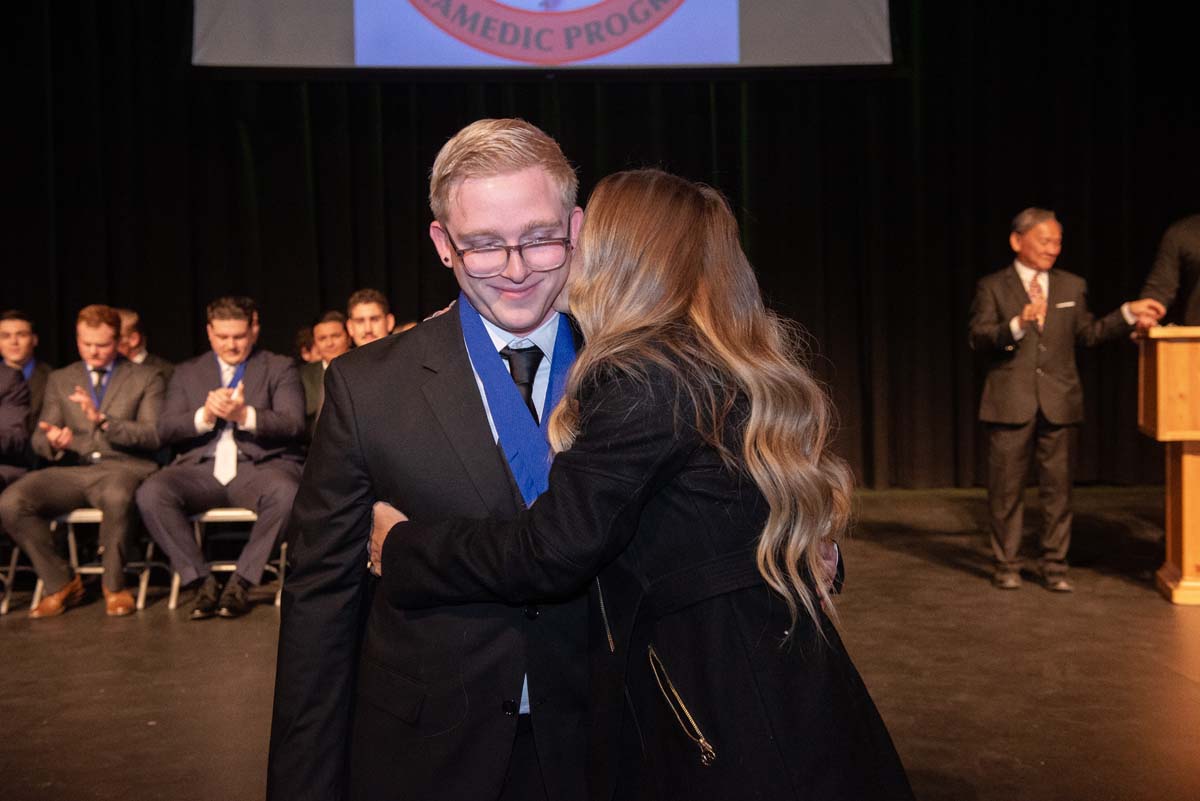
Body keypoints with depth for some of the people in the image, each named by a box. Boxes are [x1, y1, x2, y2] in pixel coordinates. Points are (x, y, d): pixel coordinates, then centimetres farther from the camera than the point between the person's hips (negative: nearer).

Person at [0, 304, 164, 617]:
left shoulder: (146, 378, 11)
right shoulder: (59, 380, 20)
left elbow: (153, 435, -2)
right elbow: (39, 439, 15)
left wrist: (103, 419, -16)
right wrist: (52, 442, -11)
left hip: (122, 467, -3)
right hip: (71, 470, 4)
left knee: (117, 496, -40)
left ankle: (114, 586, -16)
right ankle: (61, 583, -5)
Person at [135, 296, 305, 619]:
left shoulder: (280, 368, 12)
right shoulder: (187, 372, 20)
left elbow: (293, 424, -2)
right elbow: (165, 430, 9)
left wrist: (245, 415, -19)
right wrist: (204, 417, -11)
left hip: (259, 465, -2)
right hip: (202, 468, 2)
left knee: (286, 492, -36)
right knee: (150, 493, -28)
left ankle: (241, 581, -18)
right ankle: (202, 580, -14)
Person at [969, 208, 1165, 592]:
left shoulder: (1072, 286, 12)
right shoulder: (992, 287, 1)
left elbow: (1087, 334, 15)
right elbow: (978, 337, -10)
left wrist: (1129, 312, 7)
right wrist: (1017, 325, -26)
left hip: (1059, 402, 3)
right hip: (1011, 402, -3)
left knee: (1058, 487, 5)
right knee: (1006, 488, 4)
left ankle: (1054, 566, 15)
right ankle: (1007, 565, 16)